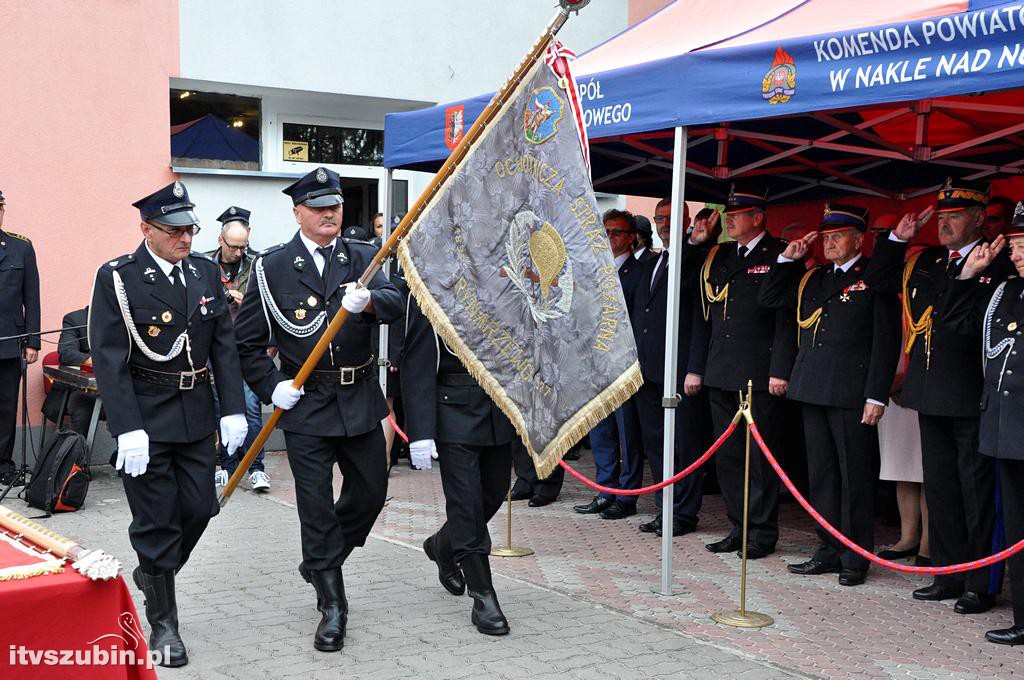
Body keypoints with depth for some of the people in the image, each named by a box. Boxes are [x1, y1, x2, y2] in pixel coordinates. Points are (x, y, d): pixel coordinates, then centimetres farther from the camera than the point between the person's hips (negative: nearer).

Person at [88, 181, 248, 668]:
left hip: (196, 413, 5)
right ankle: (163, 623, 17)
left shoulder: (205, 272, 5)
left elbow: (224, 346, 7)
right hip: (145, 418, -5)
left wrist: (233, 408, -1)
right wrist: (128, 429, -20)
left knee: (199, 508, 9)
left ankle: (152, 574, 38)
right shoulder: (116, 278, -10)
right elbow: (109, 360, -14)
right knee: (157, 521, 2)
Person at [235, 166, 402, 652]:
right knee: (316, 503, 1)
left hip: (360, 398, 3)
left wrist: (368, 301, -35)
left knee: (371, 492, 11)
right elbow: (247, 339, 2)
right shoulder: (272, 266, -2)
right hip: (305, 402, -3)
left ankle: (320, 563, 37)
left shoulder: (362, 258, 4)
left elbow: (394, 303, -13)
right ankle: (332, 603, 13)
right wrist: (270, 388, -8)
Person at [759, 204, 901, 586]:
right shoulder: (811, 279, 16)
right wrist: (788, 259, 9)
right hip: (814, 391, 6)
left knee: (855, 477, 0)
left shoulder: (876, 281, -3)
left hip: (852, 395, -6)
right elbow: (768, 299, 20)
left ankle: (856, 559, 9)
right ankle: (829, 551, 21)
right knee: (821, 475, 11)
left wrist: (876, 396, -13)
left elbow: (887, 341, -8)